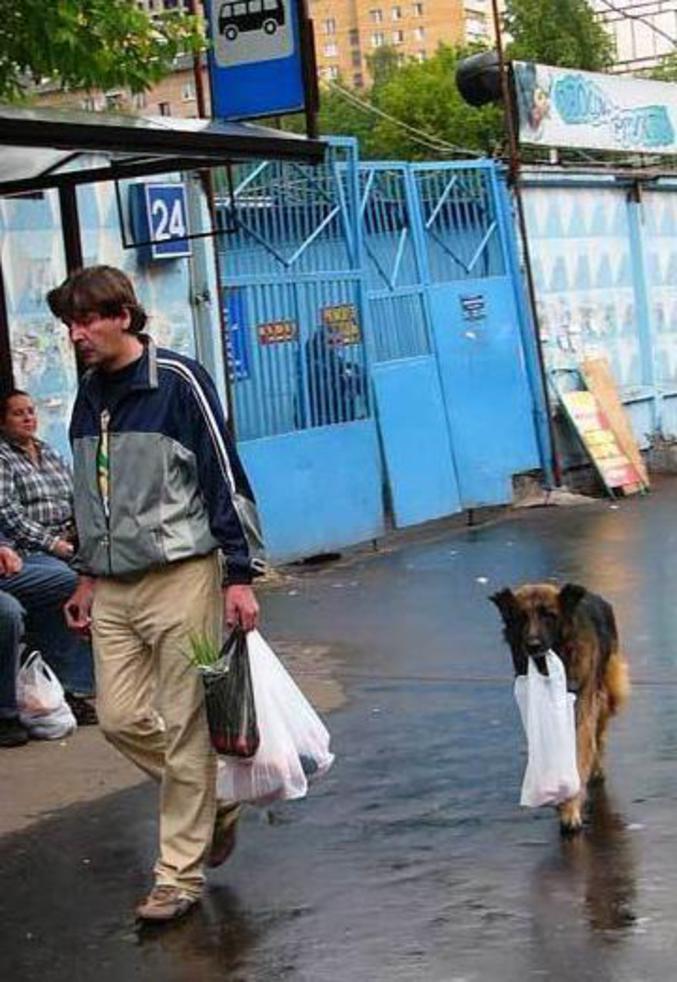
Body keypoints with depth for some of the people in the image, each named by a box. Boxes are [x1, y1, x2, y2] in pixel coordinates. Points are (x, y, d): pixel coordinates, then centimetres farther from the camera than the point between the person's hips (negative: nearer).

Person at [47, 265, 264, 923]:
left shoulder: (178, 381, -10)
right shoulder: (89, 393, 11)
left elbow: (226, 477, -10)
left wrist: (240, 575, -13)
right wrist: (87, 576, 21)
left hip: (181, 576, -7)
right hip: (113, 589, 7)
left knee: (185, 730, -2)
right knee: (120, 719, 5)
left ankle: (180, 874, 7)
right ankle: (211, 803, 28)